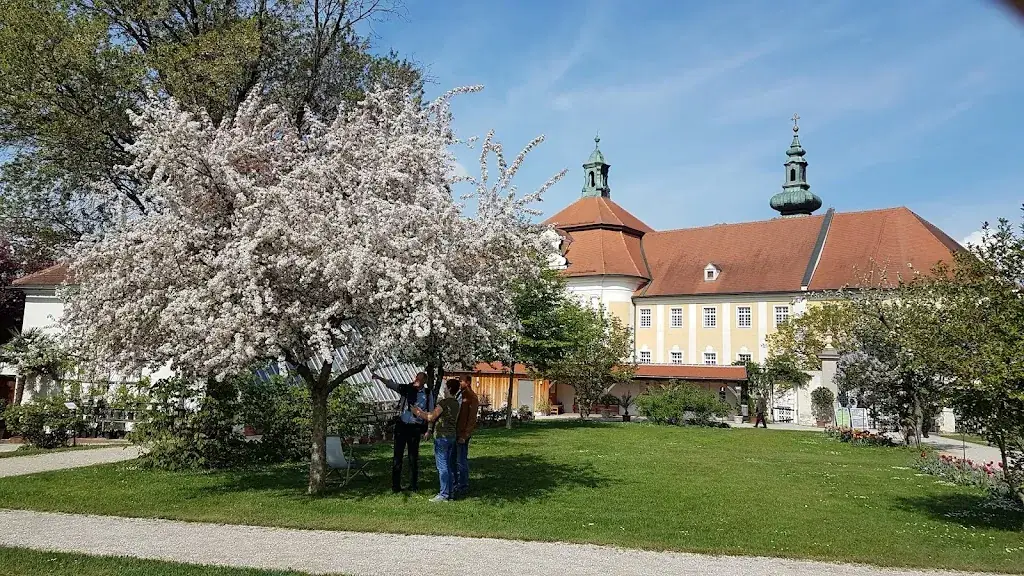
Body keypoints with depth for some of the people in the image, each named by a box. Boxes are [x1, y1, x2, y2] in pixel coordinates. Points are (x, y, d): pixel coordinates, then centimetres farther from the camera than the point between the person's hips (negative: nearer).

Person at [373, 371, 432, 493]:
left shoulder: (427, 394, 2)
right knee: (397, 455, 2)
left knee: (413, 457, 8)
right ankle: (395, 485, 9)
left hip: (415, 428, 0)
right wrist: (380, 378, -31)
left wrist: (428, 429, 2)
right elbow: (391, 384, -13)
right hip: (401, 425, 0)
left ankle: (413, 485, 18)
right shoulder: (406, 388, 0)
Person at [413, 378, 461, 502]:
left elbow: (431, 417, -14)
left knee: (442, 466, -4)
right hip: (452, 436, 8)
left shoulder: (444, 402, -16)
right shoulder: (456, 403, 10)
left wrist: (418, 412, 1)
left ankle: (444, 494, -3)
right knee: (449, 466, 13)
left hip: (442, 437, -8)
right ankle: (451, 493, 16)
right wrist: (422, 412, 23)